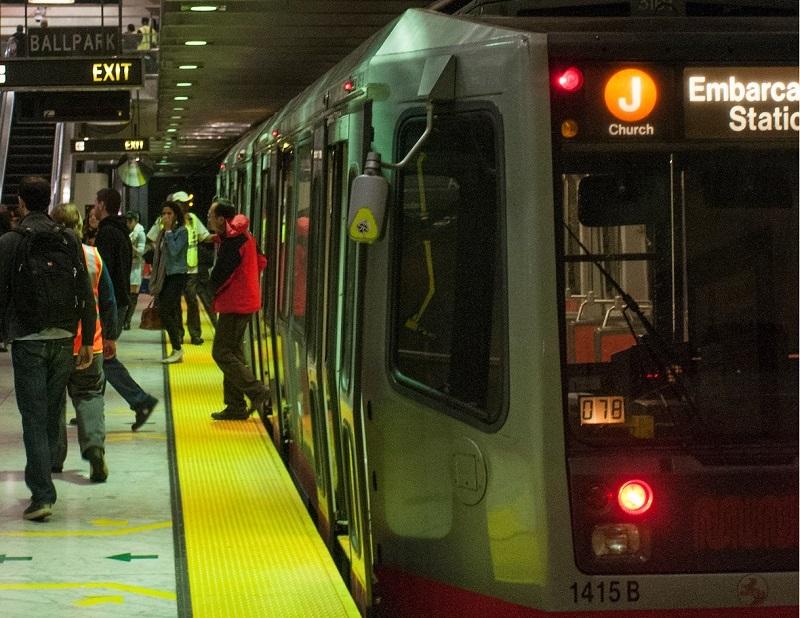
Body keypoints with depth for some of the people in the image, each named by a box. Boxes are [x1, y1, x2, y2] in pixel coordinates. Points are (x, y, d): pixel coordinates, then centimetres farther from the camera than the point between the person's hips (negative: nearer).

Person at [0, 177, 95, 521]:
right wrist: (87, 342, 7)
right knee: (52, 416, 15)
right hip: (63, 338, 3)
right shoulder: (69, 241, 3)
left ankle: (42, 495, -9)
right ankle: (42, 486, 24)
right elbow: (86, 296, 2)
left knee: (34, 418, -1)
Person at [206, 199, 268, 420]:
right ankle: (235, 407, 16)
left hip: (235, 305, -10)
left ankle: (257, 392, -7)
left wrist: (214, 291, 3)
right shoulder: (243, 236, 11)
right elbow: (261, 262, 20)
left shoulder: (232, 241, -20)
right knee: (232, 353, 13)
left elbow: (219, 276, -18)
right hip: (245, 300, 10)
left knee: (222, 353, -7)